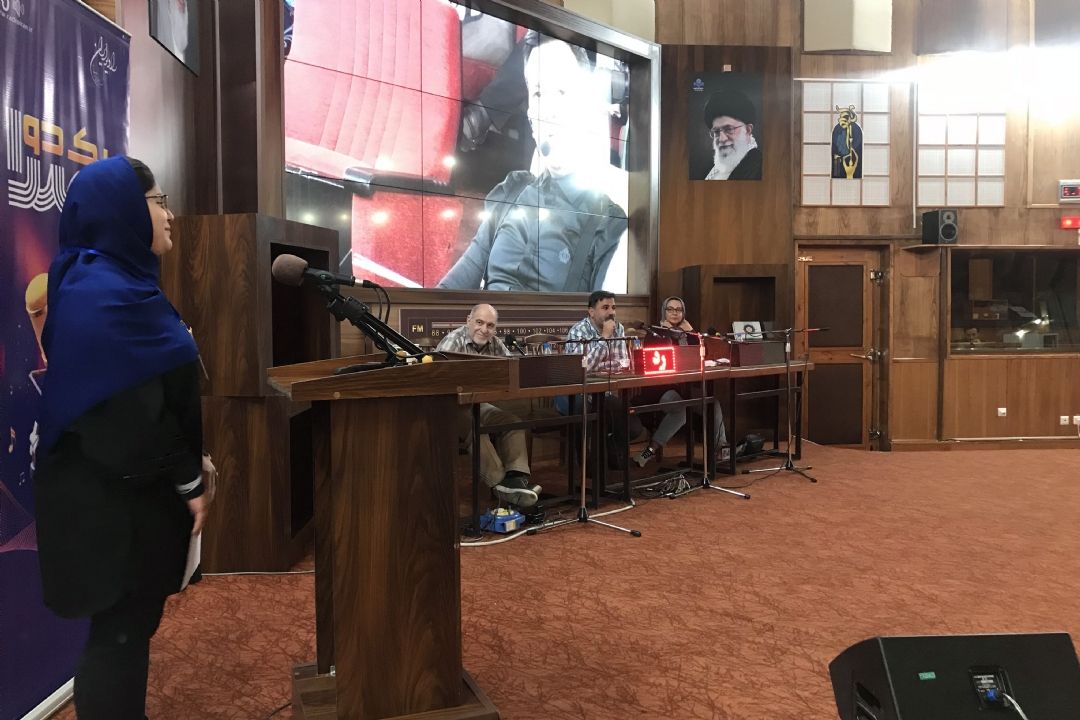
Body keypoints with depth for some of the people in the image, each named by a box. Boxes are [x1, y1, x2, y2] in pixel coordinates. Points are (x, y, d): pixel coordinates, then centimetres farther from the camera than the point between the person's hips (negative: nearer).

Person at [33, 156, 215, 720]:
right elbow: (132, 413, -25)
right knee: (120, 632, 5)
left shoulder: (114, 283, 12)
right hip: (114, 500, -10)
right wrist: (189, 478, -14)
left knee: (130, 626, 20)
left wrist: (192, 458, 10)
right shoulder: (105, 295, -21)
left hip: (128, 491, 10)